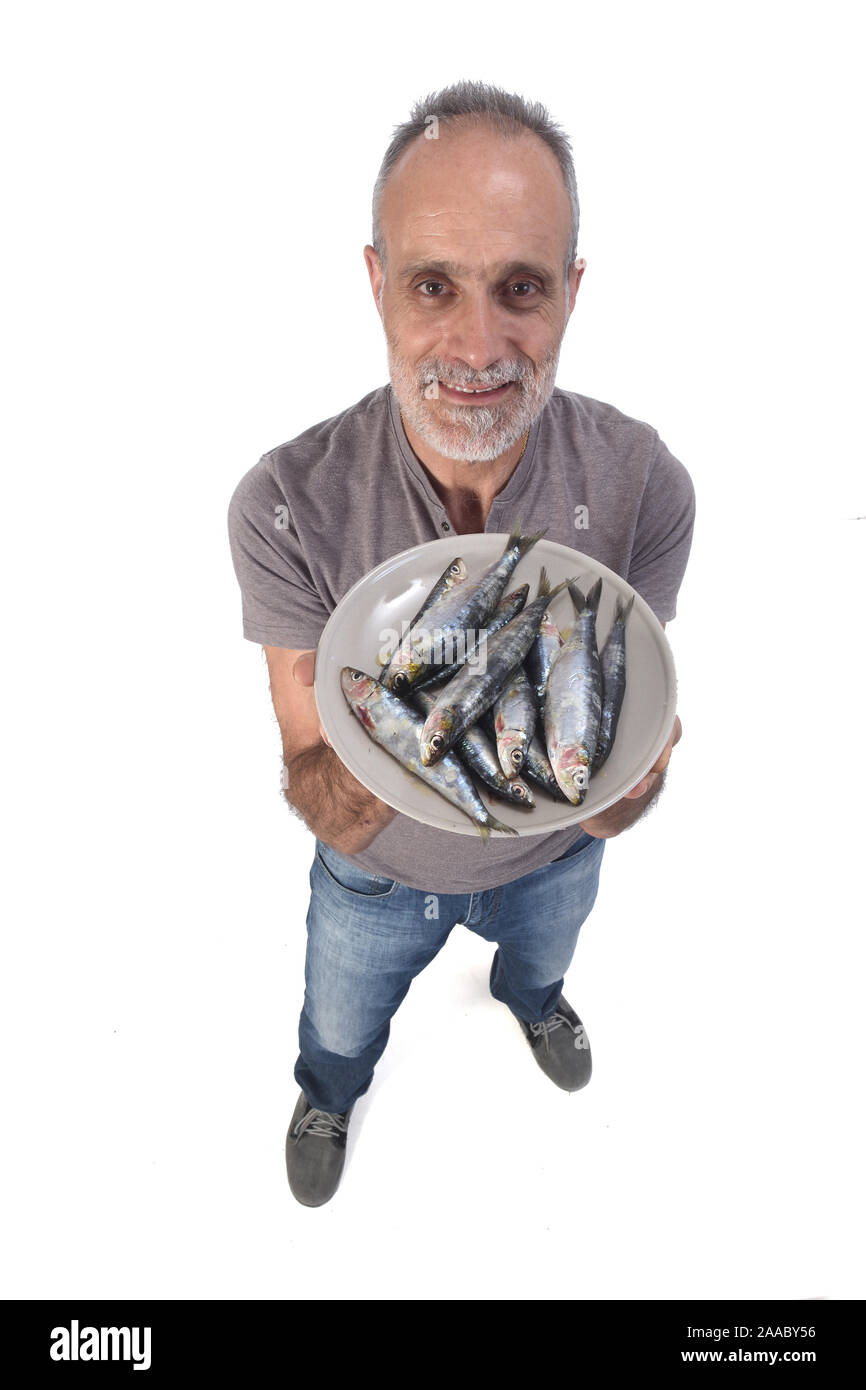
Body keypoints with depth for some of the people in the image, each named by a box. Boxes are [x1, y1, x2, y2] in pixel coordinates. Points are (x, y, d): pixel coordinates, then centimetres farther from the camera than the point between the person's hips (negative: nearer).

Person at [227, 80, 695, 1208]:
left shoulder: (644, 486, -28)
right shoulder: (287, 504, -31)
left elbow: (619, 809, -23)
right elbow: (321, 803, -27)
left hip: (550, 858, 2)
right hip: (376, 873, -1)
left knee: (542, 959, 36)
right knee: (342, 1024, 30)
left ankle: (529, 995, 75)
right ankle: (330, 1095, 68)